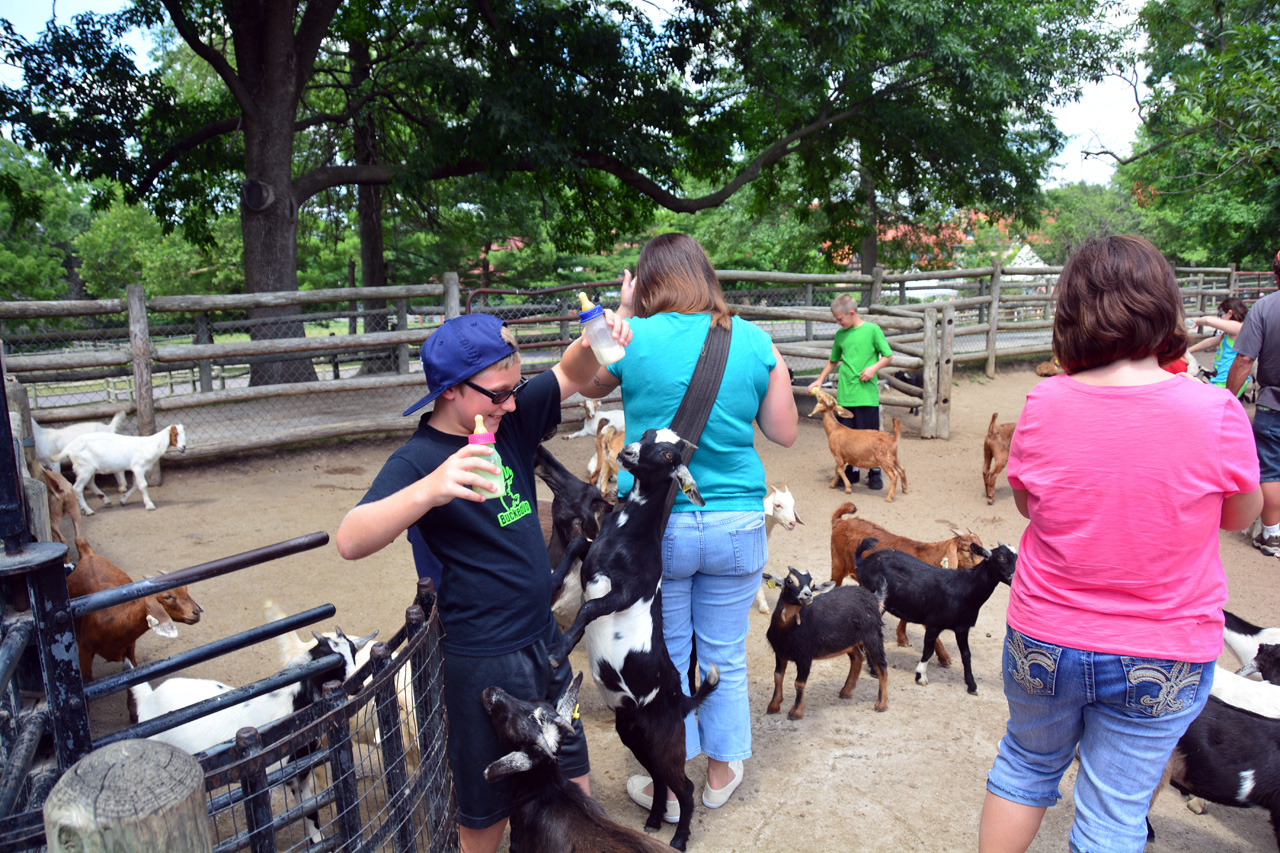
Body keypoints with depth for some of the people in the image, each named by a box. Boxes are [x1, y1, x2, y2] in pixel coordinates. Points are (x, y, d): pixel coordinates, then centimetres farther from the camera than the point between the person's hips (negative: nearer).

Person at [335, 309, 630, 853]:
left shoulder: (510, 420, -1)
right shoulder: (419, 458, -20)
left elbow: (569, 374, 9)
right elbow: (351, 541, -33)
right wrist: (429, 489, -49)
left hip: (543, 640, 7)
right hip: (481, 662, -7)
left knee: (573, 786, 22)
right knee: (488, 808, 13)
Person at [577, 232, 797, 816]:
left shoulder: (635, 339, -10)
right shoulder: (755, 342, -3)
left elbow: (589, 385, 12)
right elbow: (784, 433, 4)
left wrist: (623, 315, 12)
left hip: (656, 527, -2)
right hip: (737, 525, 2)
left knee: (664, 659, 14)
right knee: (724, 657, 18)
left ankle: (667, 788, 30)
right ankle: (722, 772, 37)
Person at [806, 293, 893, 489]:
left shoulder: (872, 330, -2)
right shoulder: (840, 335, 10)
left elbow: (888, 356, 2)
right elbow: (833, 361, 23)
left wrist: (874, 367, -14)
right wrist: (820, 380, 16)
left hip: (867, 394, -4)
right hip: (844, 394, 4)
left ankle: (874, 473, 16)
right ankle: (852, 470, 23)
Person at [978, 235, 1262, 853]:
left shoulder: (1043, 405, -14)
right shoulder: (1214, 412, -18)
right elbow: (1241, 516, 0)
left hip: (1043, 642, 2)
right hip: (1160, 662, -1)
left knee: (1025, 764, 26)